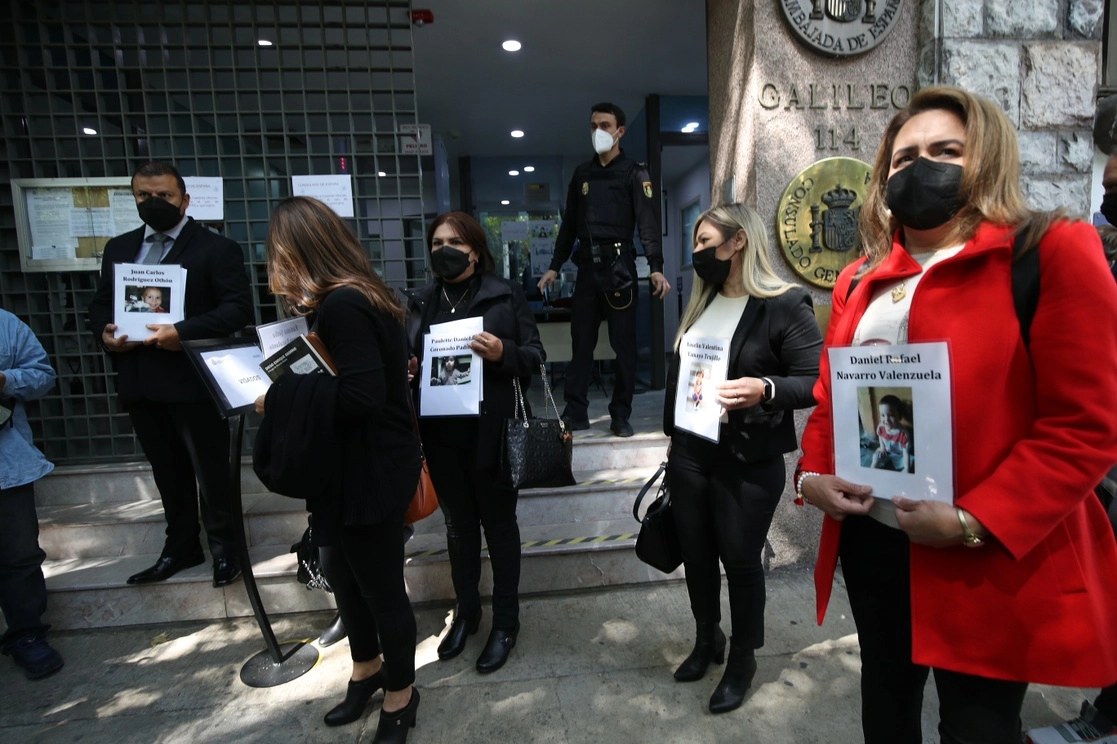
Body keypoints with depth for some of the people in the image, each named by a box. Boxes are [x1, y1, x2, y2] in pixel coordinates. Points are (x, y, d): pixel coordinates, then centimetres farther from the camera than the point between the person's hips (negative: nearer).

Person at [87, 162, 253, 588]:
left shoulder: (216, 248, -5)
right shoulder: (119, 248, 15)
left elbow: (239, 308, -14)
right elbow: (100, 304, 18)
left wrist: (183, 332, -23)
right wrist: (104, 333, -4)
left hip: (193, 381, -6)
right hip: (139, 383, 6)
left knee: (211, 471, 6)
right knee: (167, 472, 18)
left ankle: (224, 549, 23)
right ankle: (180, 546, 34)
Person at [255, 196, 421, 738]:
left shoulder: (341, 305, -22)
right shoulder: (355, 296, 8)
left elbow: (361, 395, -29)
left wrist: (280, 397, -19)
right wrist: (289, 391, 3)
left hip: (368, 473, -10)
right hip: (349, 468, 10)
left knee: (381, 586, 10)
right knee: (344, 574, 25)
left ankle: (400, 693, 35)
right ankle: (368, 669, 49)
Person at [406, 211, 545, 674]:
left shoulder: (505, 294, -4)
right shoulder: (422, 301, 9)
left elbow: (535, 356, -5)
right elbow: (407, 357, 16)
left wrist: (503, 353, -24)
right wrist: (405, 368, -6)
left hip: (491, 432, -4)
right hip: (441, 433, 4)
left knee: (498, 523, 10)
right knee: (458, 524, 18)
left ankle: (506, 621, 28)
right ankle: (466, 611, 37)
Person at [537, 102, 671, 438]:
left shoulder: (634, 173, 1)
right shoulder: (582, 173, 16)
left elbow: (648, 223, -9)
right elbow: (569, 224, 17)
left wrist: (656, 267, -22)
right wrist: (554, 267, 11)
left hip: (619, 266, -4)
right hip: (587, 266, 4)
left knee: (623, 343, 0)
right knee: (581, 341, 5)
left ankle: (621, 415, 9)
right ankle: (575, 411, 13)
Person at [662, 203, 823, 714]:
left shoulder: (786, 304, -12)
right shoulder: (701, 303, 10)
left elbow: (816, 380, -15)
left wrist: (766, 389, -33)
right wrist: (672, 435, 18)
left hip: (748, 461, -6)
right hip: (690, 452, 7)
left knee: (740, 558, 9)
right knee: (695, 551, 16)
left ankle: (743, 656, 33)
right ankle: (706, 639, 40)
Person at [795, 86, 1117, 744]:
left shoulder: (1052, 252, -9)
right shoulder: (861, 278, 8)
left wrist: (974, 524, -23)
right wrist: (813, 475, -4)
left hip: (988, 561, -5)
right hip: (869, 539, 6)